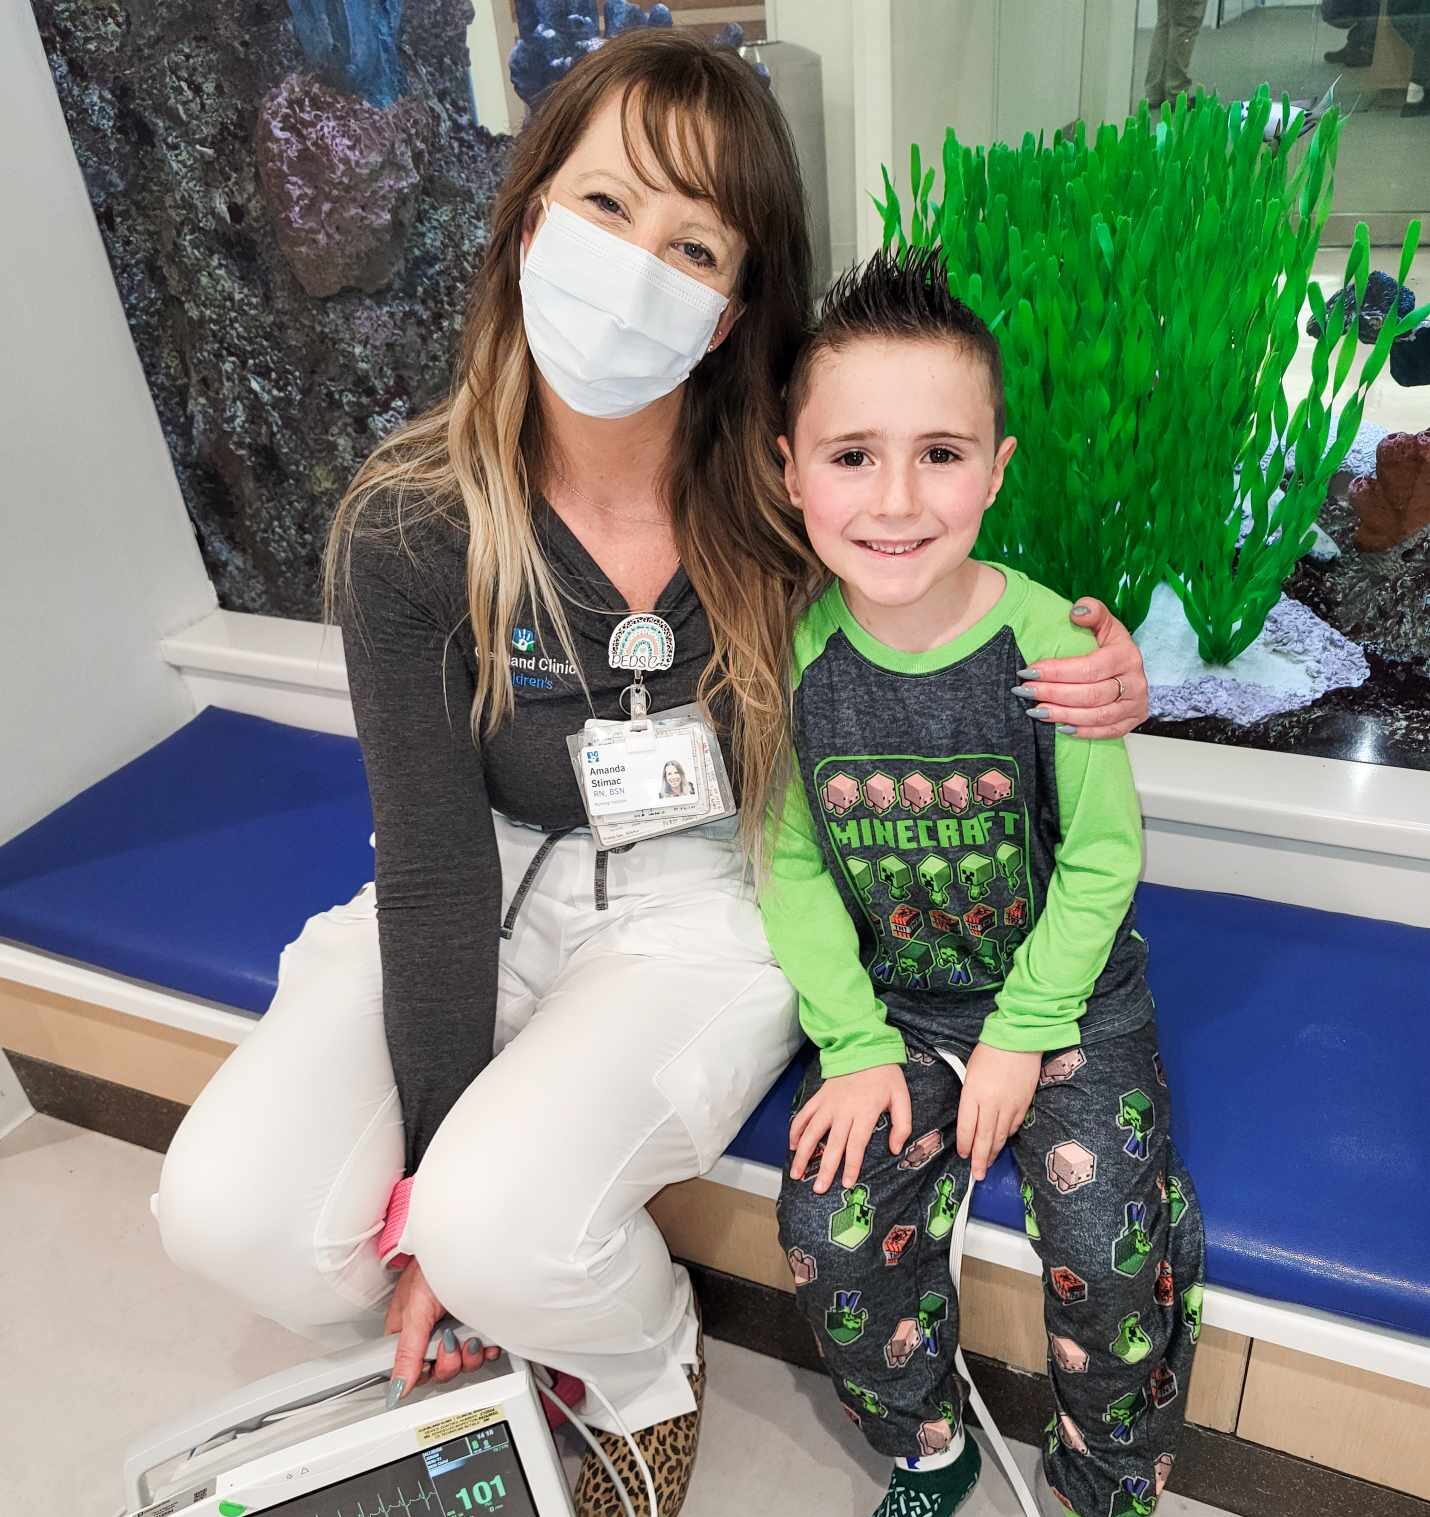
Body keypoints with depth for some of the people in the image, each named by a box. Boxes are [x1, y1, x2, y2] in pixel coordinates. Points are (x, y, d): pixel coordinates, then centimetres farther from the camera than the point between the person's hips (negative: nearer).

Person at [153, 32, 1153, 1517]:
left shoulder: (789, 503, -17)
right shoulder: (411, 526, -16)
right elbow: (434, 865, -15)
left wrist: (1095, 677, -21)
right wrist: (426, 1199, -13)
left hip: (713, 900, -2)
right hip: (503, 882, 3)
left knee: (505, 1221, -26)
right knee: (227, 1205, -15)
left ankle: (648, 1373, 13)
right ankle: (483, 1336, 19)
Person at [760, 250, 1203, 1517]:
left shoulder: (1051, 643, -19)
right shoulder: (793, 654, -14)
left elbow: (1102, 855, -10)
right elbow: (791, 862, -7)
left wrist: (1023, 1036, -11)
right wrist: (856, 1049, -9)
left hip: (1067, 998, -1)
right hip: (889, 1009, 2)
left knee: (1115, 1253, -15)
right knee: (833, 1232, -13)